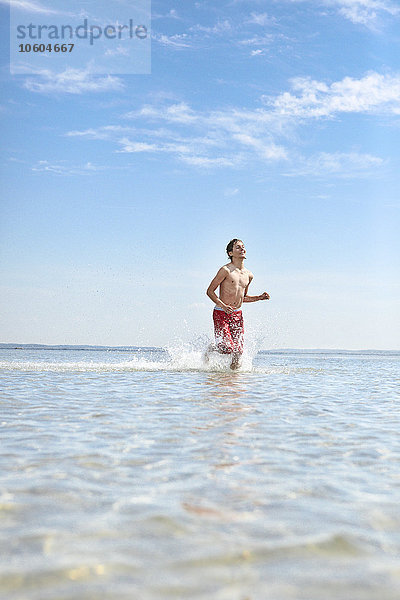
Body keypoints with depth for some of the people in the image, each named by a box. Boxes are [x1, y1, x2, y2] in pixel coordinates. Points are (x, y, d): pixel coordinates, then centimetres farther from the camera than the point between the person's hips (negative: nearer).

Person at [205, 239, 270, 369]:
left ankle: (234, 367, 26)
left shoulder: (248, 275, 11)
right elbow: (210, 291, -8)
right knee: (227, 348, -16)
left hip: (237, 315, 6)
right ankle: (210, 349, 16)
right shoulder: (226, 270, -9)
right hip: (221, 314, -5)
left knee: (238, 351, -4)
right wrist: (223, 306, -21)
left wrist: (260, 297, 9)